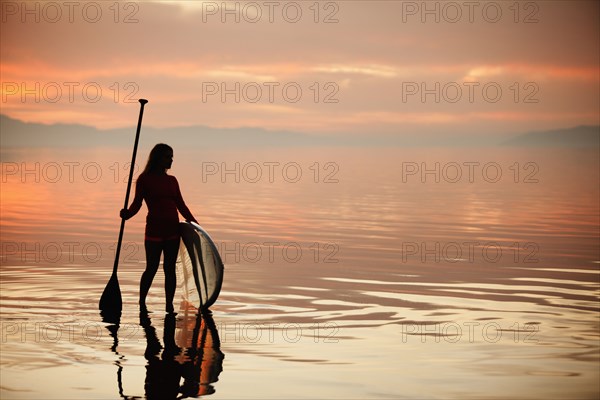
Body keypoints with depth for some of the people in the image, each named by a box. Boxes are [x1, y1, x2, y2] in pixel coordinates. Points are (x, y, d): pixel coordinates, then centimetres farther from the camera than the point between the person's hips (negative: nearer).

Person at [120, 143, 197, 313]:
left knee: (170, 268, 5)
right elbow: (137, 203, -6)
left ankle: (169, 306, 9)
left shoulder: (172, 180, 13)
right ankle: (141, 303, 15)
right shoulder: (145, 179, 0)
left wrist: (194, 223, 6)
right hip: (154, 229, -4)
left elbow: (181, 205, 13)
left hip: (172, 229, 5)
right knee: (151, 268, -2)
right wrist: (127, 214, -26)